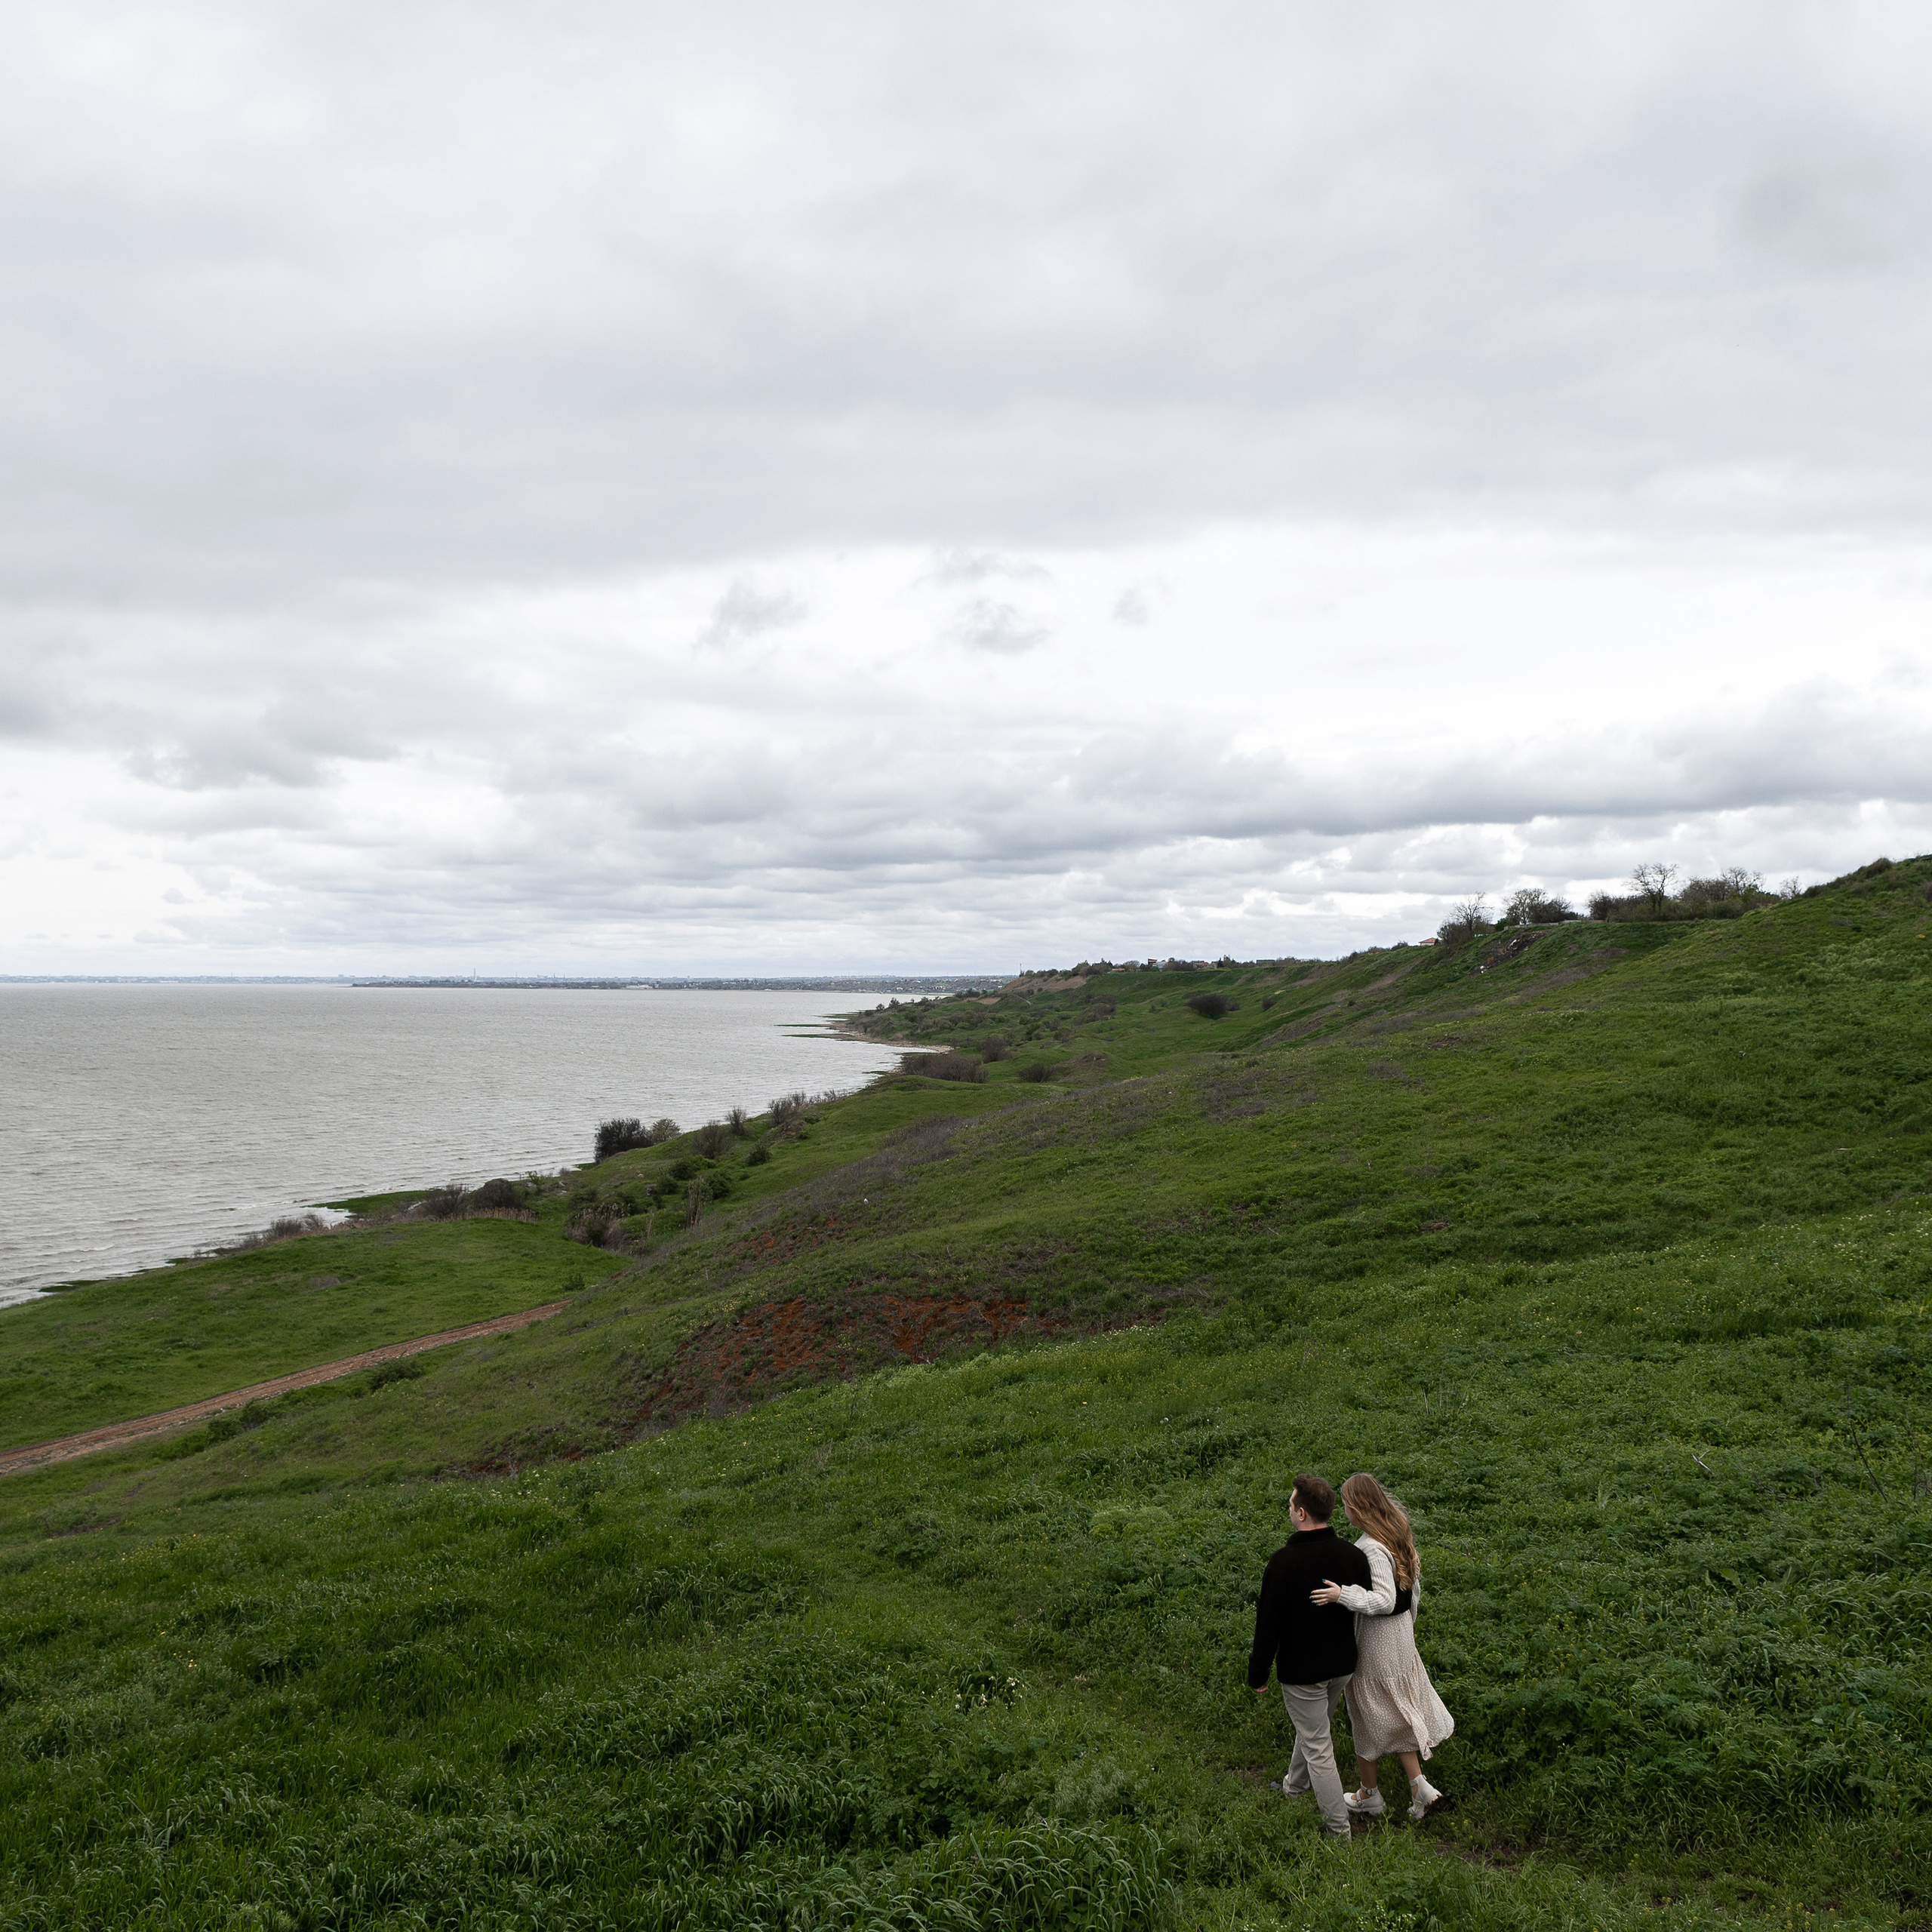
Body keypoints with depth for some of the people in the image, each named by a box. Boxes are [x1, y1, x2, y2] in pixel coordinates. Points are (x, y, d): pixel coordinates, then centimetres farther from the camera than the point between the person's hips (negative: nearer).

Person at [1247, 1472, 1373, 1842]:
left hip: (1301, 1671, -6)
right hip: (1342, 1666, 6)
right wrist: (1352, 1653, 22)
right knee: (1312, 1729, 27)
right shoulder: (1353, 1555, -8)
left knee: (1317, 1748, 6)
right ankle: (1294, 1788, 47)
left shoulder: (1283, 1562, -24)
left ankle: (1339, 1829, 13)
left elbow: (1268, 1624, -18)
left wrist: (1257, 1675, -6)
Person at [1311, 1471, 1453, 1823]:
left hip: (1375, 1640, -8)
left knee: (1369, 1715, 10)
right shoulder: (1398, 1533, 0)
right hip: (1401, 1634, 8)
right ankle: (1419, 1787, 18)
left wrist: (1343, 1595, -40)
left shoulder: (1371, 1549, -27)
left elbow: (1384, 1599, -33)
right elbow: (1413, 1583, 10)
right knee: (1396, 1711, 21)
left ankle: (1369, 1795, 26)